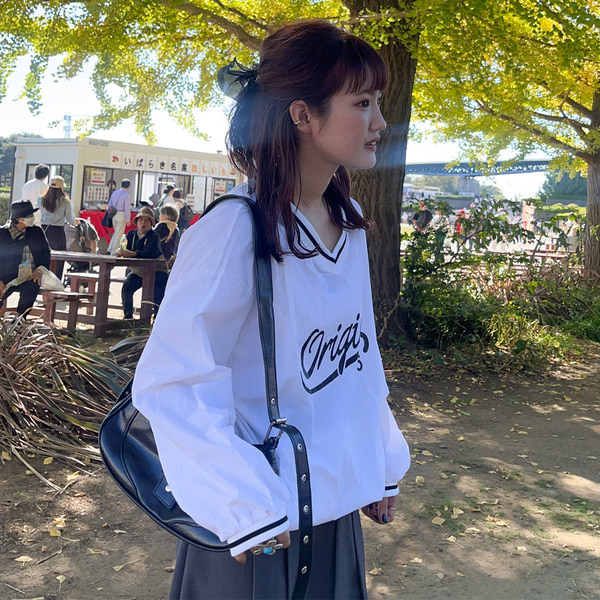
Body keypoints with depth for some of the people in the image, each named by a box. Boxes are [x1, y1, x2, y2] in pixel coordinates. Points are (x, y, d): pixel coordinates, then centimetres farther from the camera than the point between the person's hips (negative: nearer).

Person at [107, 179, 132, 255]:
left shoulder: (115, 192, 8)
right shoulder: (126, 195, -12)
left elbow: (110, 204, 14)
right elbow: (127, 208, -13)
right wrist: (128, 219, -7)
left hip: (114, 214, 7)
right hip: (121, 215, -7)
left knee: (116, 232, 20)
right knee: (119, 234, 2)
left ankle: (110, 249, 17)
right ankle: (114, 251, 5)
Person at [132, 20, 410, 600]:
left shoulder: (349, 226, 1)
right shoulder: (236, 230, -22)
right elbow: (171, 383, -24)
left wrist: (382, 465, 12)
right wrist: (246, 508, -23)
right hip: (258, 527, -7)